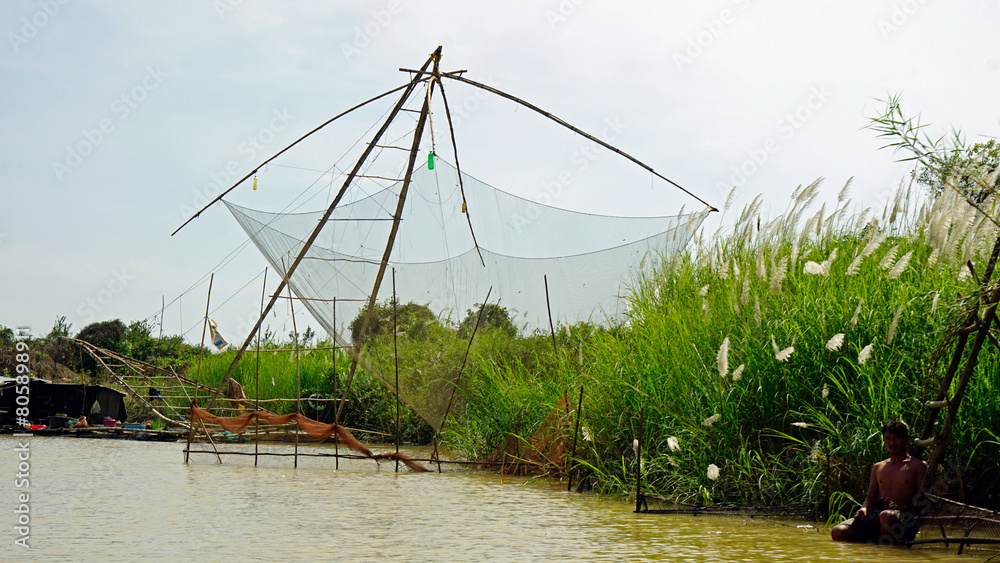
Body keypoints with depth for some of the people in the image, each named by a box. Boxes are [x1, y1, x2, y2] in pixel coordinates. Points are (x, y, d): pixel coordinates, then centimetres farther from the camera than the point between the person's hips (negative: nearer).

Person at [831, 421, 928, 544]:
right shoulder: (878, 468, 27)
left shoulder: (918, 466, 13)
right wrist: (863, 510, -2)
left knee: (886, 516, -43)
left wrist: (900, 507, -16)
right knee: (838, 531, -26)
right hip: (875, 517, 4)